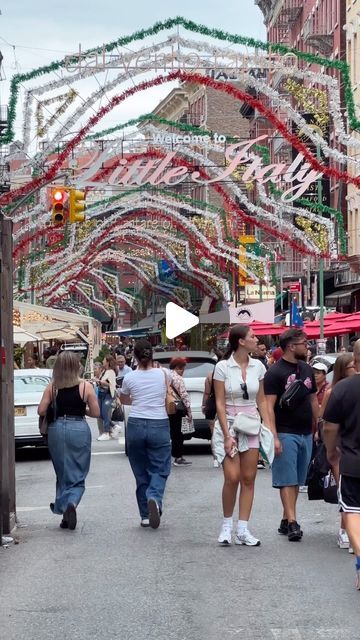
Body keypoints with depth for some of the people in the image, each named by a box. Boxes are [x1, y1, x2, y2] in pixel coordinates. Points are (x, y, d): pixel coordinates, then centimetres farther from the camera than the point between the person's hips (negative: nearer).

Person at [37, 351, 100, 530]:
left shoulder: (52, 387, 0)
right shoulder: (86, 387, -4)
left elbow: (41, 411, 0)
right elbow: (95, 413, -2)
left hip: (57, 429, 2)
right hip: (79, 429, -2)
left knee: (62, 474, 16)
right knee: (77, 475, 4)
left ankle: (62, 508, 17)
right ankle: (72, 503, -20)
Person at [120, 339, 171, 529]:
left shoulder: (129, 378, 0)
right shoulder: (162, 374, -1)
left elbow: (123, 400, 19)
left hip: (136, 425, 1)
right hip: (159, 425, -1)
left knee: (141, 472, 12)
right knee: (159, 469, 6)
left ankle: (145, 515, 11)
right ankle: (154, 498, -24)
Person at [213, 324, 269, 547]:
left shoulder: (258, 367, 5)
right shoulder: (223, 367, -7)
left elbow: (261, 401, 11)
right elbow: (220, 403, -7)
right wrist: (227, 436, -13)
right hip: (228, 424, -4)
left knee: (249, 479, 2)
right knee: (232, 478, -11)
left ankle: (243, 530, 7)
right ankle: (227, 524, 9)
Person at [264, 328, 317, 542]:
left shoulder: (307, 370, 13)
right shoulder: (276, 372, -9)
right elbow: (269, 406, -13)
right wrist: (274, 436, -19)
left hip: (306, 434, 7)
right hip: (286, 434, -7)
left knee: (297, 480, 9)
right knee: (287, 480, -6)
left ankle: (286, 520, 16)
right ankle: (292, 523, -9)